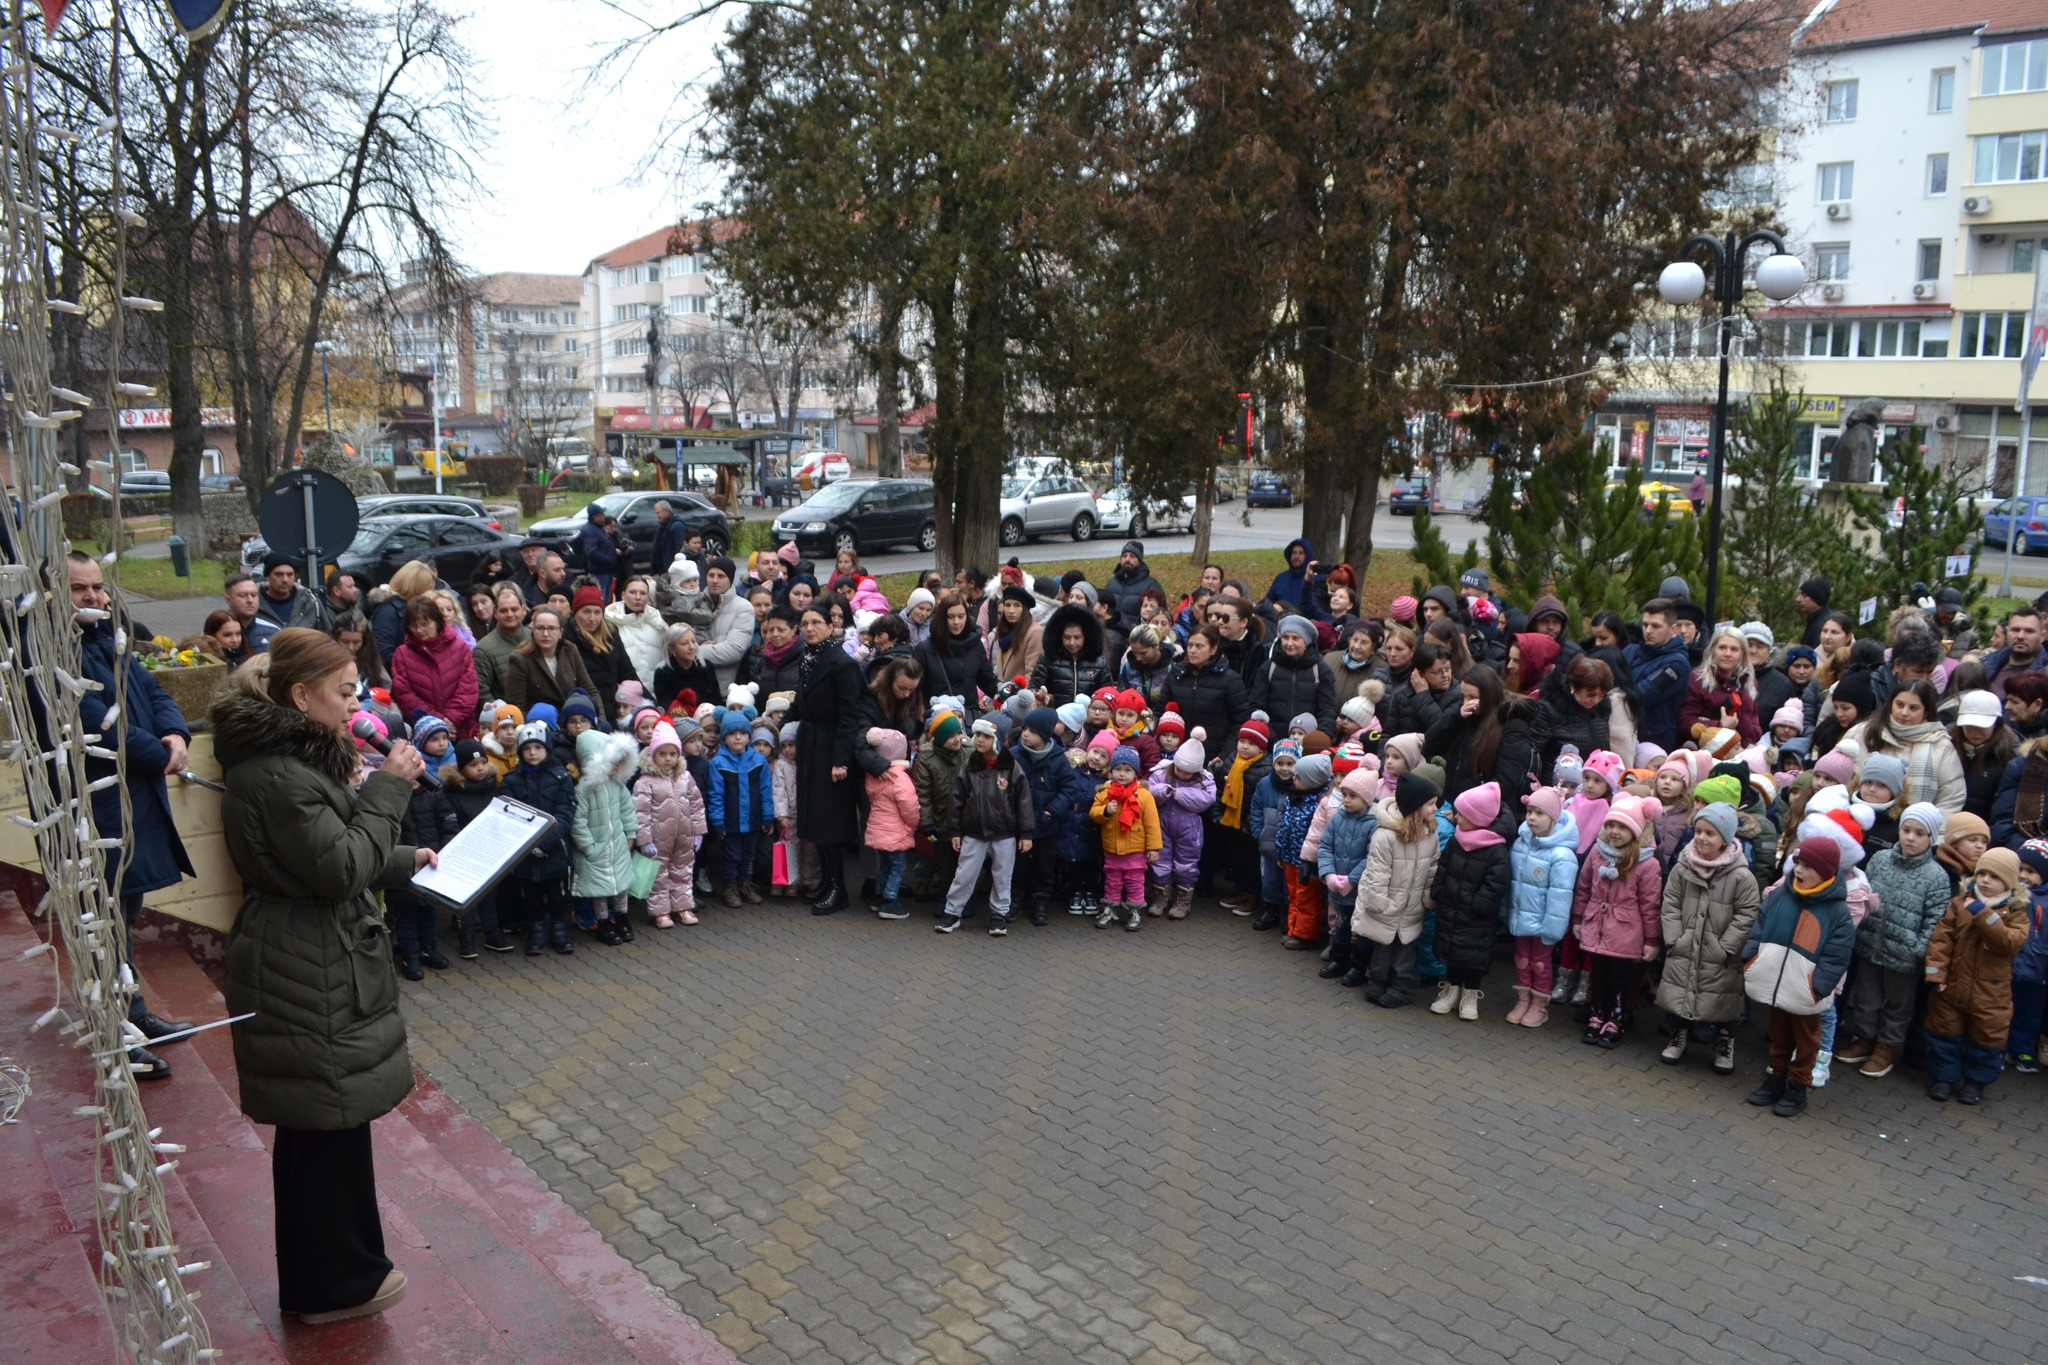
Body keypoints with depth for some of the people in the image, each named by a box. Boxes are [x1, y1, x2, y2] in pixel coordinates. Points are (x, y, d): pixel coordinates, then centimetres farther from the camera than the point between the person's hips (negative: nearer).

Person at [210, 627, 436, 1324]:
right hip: (309, 981, -11)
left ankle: (334, 1269, 36)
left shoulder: (293, 757, 10)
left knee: (327, 1124, 21)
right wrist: (388, 788, -18)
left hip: (318, 969, 11)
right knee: (325, 1126, 3)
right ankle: (333, 1285, 19)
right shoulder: (276, 776, -24)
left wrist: (403, 862, 15)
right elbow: (340, 869, -23)